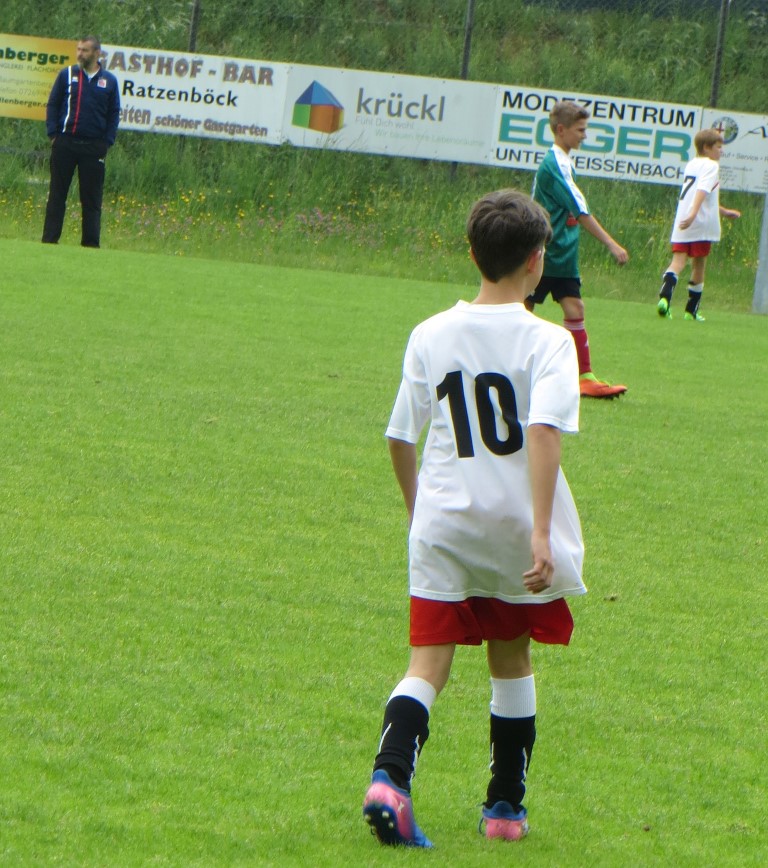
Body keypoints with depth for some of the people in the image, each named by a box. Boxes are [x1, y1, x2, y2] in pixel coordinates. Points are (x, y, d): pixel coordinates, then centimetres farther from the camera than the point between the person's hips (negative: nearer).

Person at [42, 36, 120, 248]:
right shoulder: (67, 75, 5)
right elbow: (53, 105, 7)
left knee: (92, 199, 2)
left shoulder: (109, 81, 6)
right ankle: (49, 240, 4)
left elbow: (114, 114, 10)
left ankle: (91, 244, 6)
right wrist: (53, 134, -3)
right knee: (57, 195, 2)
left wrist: (107, 143, 0)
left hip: (94, 147, 0)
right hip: (65, 143, 0)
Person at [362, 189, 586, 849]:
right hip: (514, 523, -2)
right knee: (511, 659, 16)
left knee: (429, 664, 0)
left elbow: (399, 439, 8)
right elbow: (542, 431, -23)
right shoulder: (547, 341, -10)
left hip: (441, 523, 2)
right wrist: (542, 533, -27)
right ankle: (506, 807, 23)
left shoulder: (430, 335, 3)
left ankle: (389, 775, -25)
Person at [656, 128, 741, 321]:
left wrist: (724, 212, 41)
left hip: (681, 223, 6)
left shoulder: (691, 165, 21)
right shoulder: (711, 166, -5)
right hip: (701, 225, -6)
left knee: (678, 261, -4)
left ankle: (665, 296, -30)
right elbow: (703, 191, -22)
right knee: (699, 265, 7)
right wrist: (693, 214, -34)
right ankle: (692, 310, 13)